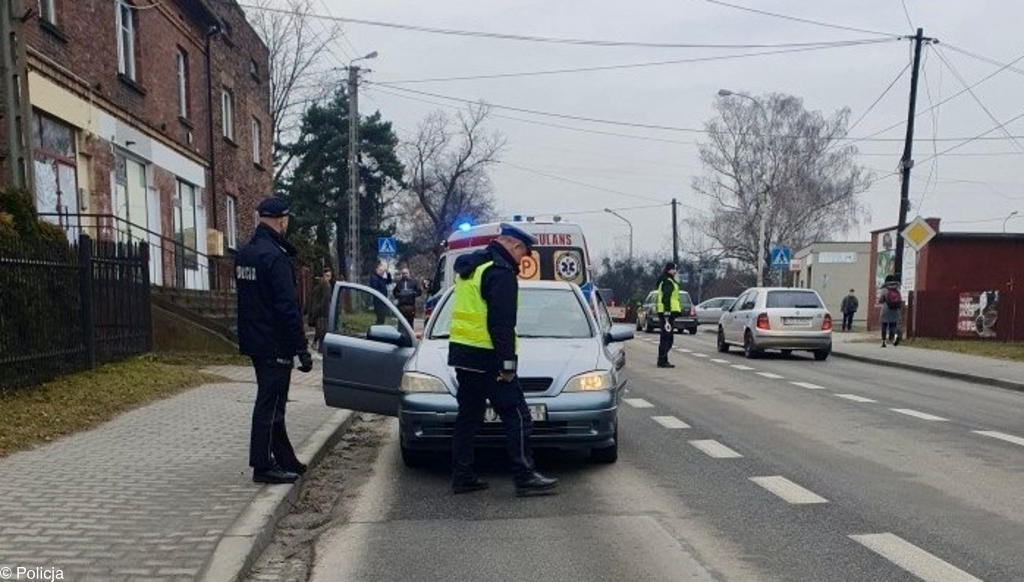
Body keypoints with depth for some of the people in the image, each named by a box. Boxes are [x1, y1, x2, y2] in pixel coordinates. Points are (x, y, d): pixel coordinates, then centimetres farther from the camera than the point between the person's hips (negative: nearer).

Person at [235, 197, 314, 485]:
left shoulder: (243, 254, 10)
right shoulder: (275, 256, -19)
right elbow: (288, 307, -22)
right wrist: (302, 349, -20)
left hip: (254, 340, 10)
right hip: (275, 345, -9)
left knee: (272, 402, 16)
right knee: (270, 404, -1)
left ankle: (285, 460, 27)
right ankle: (263, 466, 7)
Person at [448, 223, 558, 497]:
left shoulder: (470, 267, 17)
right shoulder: (500, 272, -13)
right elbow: (502, 322, -19)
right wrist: (508, 361, -18)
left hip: (461, 353, 10)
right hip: (486, 358, -10)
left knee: (469, 415, 14)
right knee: (517, 417, -3)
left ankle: (462, 475, 17)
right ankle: (526, 478, -1)